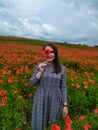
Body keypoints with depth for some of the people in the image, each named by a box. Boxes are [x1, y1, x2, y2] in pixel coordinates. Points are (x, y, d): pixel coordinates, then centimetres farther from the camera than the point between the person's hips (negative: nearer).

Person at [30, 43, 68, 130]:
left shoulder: (62, 68, -3)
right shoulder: (39, 66, -2)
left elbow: (63, 88, 1)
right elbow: (32, 84, -4)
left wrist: (65, 105, -2)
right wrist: (40, 71, -16)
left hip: (55, 101, 0)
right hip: (41, 100, 0)